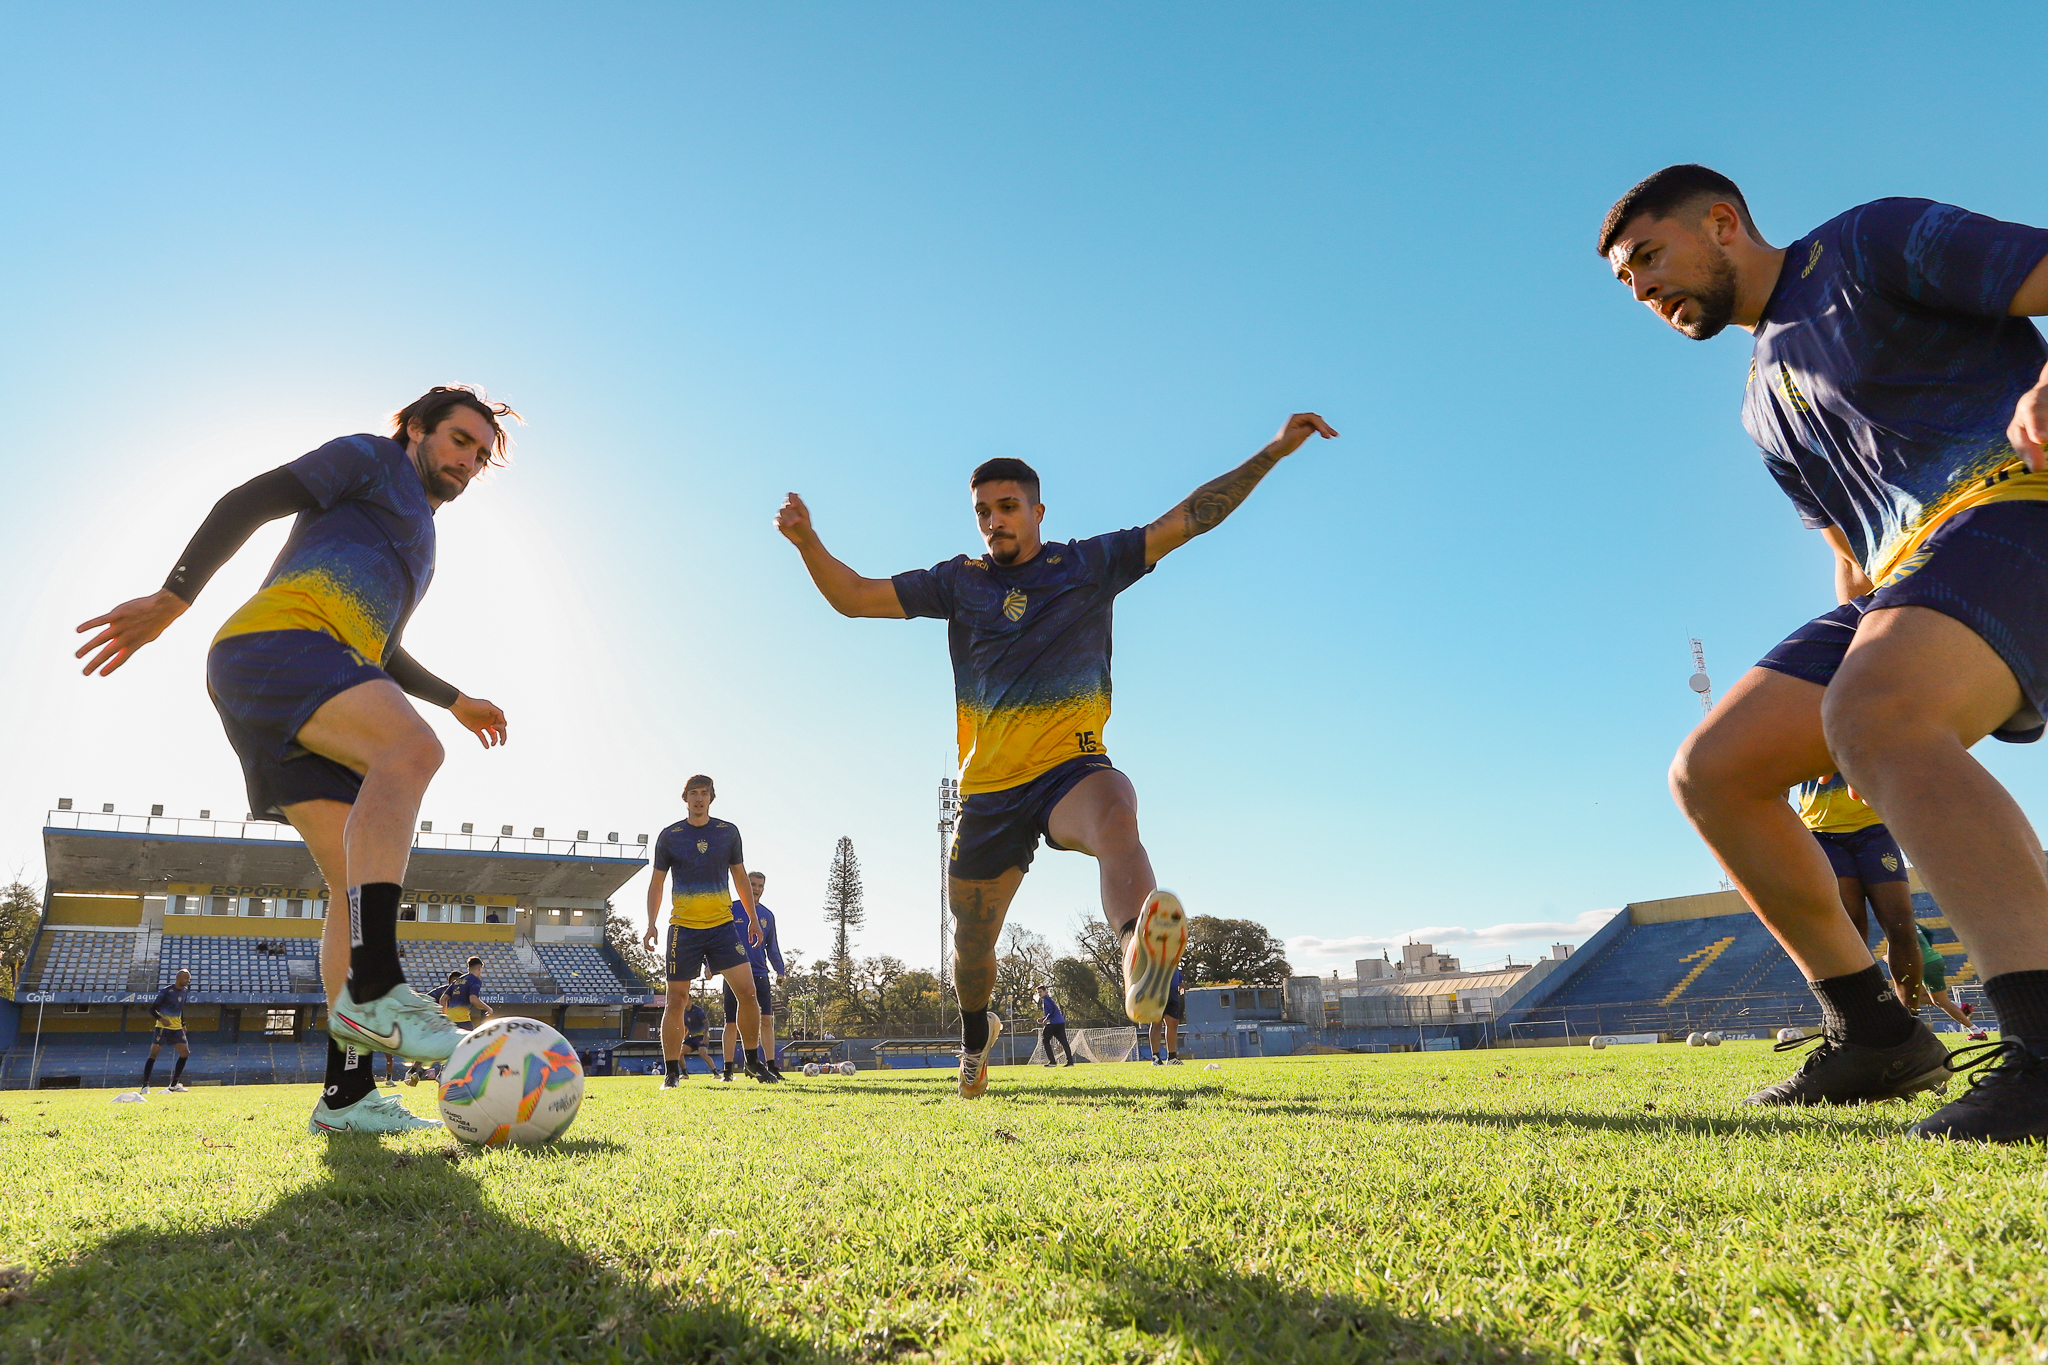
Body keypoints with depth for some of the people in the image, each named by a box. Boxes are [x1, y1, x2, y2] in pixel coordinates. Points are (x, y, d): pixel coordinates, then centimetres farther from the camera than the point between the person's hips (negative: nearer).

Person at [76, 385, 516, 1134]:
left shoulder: (417, 544, 36)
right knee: (411, 748, -35)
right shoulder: (369, 459, 13)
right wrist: (173, 597, -10)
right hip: (272, 639, -9)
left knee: (366, 890, -2)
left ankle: (346, 1093, -4)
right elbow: (247, 501, 1)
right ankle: (373, 989, -46)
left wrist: (456, 699, 39)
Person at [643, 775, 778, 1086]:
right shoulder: (670, 836, 3)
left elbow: (740, 877, 15)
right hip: (683, 928, -1)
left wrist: (752, 918, 13)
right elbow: (656, 883, 8)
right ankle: (671, 1072, 11)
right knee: (677, 999, -1)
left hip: (723, 926, 1)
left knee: (747, 991, -7)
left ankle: (754, 1062, 9)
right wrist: (651, 924, -2)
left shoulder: (728, 832, 7)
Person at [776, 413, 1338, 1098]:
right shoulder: (958, 581, 8)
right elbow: (854, 597, 7)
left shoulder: (1092, 563, 4)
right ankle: (976, 1033, 47)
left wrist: (1274, 451, -3)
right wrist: (807, 540, -10)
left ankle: (1142, 965, -67)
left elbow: (1189, 518, 2)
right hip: (989, 787, 3)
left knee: (1115, 810, -40)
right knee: (971, 939, 14)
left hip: (1070, 768, -3)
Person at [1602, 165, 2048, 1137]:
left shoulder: (1872, 242, 5)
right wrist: (1848, 653, 22)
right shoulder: (1766, 401, 27)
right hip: (1902, 579, 8)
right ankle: (1873, 1034, 4)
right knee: (1709, 769, -2)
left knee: (1873, 719, -36)